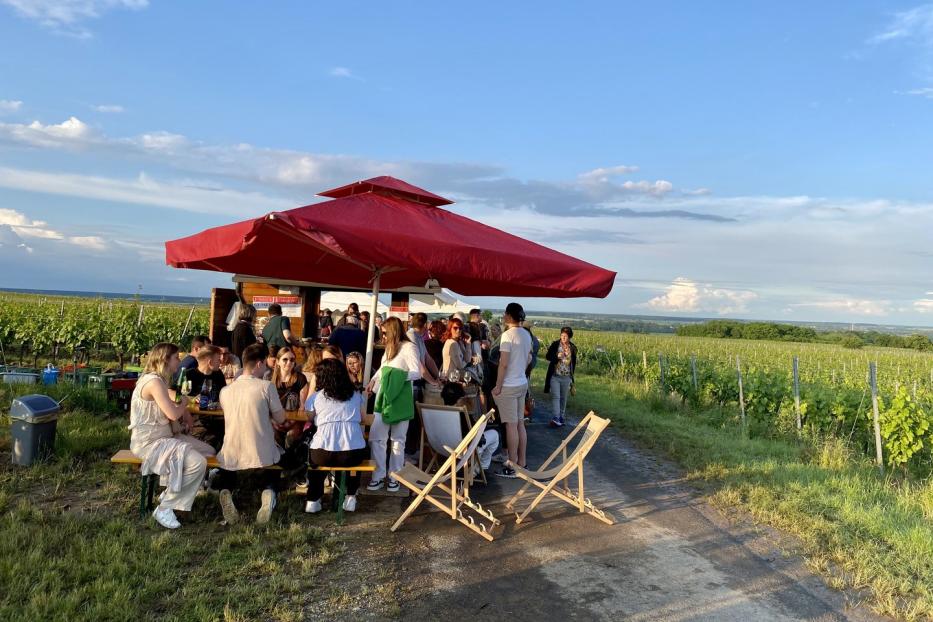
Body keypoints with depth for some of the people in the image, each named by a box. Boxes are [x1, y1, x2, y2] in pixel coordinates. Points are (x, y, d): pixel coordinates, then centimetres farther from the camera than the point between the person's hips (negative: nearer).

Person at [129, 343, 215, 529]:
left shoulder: (160, 380, 11)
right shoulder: (154, 381, -20)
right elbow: (173, 414, -24)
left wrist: (183, 409, 8)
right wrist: (184, 403, -3)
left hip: (163, 436, 10)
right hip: (149, 443, -10)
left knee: (208, 451, 9)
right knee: (198, 463, -24)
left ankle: (170, 492, 14)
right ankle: (164, 509, -10)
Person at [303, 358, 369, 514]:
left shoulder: (316, 397, 8)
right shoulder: (356, 395, 14)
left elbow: (308, 419, 23)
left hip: (323, 454, -1)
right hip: (354, 454, 1)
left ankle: (313, 500, 30)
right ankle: (351, 498, 32)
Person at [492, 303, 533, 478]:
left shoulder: (508, 335, -17)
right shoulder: (526, 334, 8)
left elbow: (503, 363, -19)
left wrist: (498, 386, -12)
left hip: (508, 386, -8)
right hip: (522, 384, 8)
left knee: (511, 425, -2)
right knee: (520, 424, 13)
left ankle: (512, 467, 4)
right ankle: (521, 462, 20)